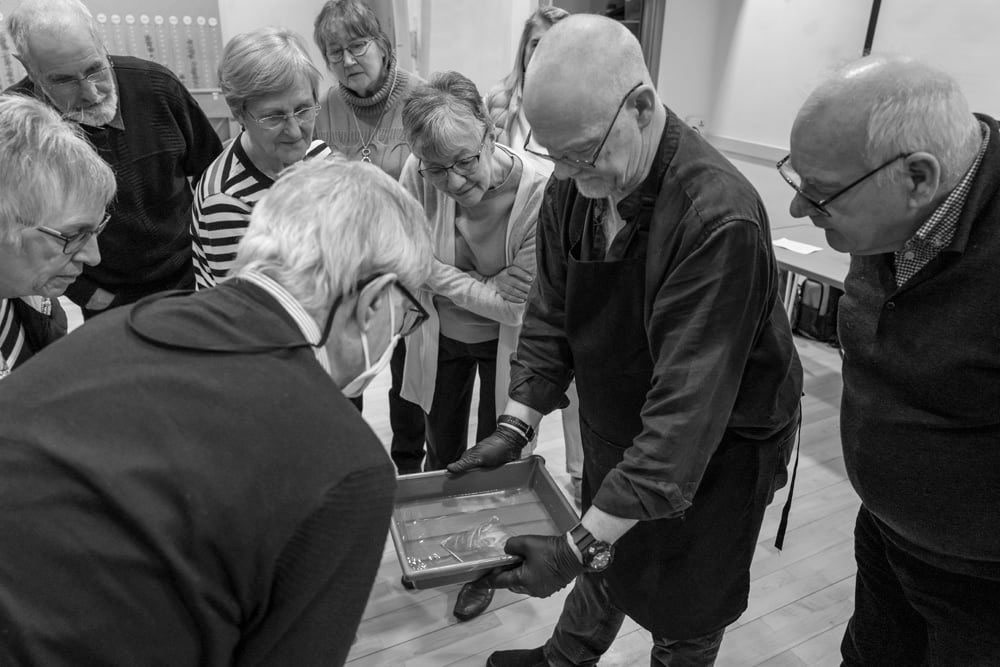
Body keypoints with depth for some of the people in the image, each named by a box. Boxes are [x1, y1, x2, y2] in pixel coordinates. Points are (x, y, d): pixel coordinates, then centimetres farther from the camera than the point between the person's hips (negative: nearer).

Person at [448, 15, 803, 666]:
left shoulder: (720, 218, -33)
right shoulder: (575, 184, -11)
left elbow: (690, 403, -35)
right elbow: (552, 313, -1)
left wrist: (582, 545, -34)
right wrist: (514, 427, -10)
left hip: (717, 445, -5)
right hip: (617, 428, 6)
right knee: (606, 563, 27)